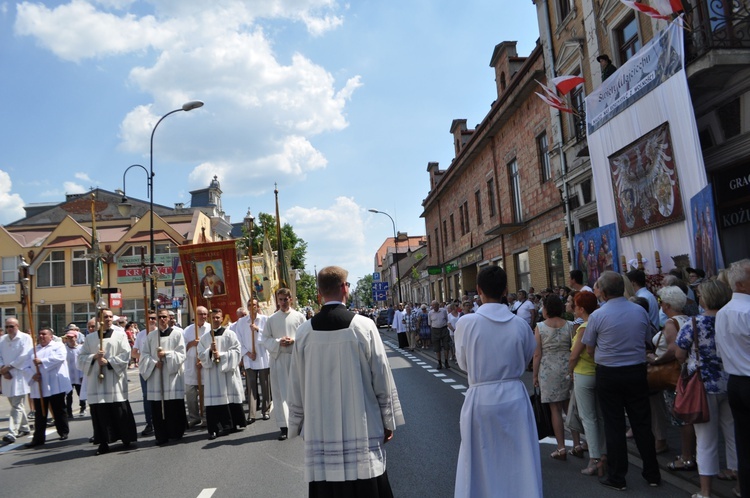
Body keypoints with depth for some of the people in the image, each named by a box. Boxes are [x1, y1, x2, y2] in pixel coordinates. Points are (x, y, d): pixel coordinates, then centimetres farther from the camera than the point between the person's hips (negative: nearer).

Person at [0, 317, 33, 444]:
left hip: (20, 375, -6)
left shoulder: (25, 338, -6)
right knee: (15, 403, 15)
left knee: (17, 405, -8)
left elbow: (24, 356, -13)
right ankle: (25, 428, 29)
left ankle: (12, 433, -12)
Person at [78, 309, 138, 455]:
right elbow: (81, 357, 9)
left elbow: (125, 355, -2)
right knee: (100, 411, 0)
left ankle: (126, 439, 11)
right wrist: (94, 357, -9)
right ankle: (103, 442, 8)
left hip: (115, 380, -2)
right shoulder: (90, 338, 12)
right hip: (96, 381, 2)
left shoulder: (120, 335, 6)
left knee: (120, 411, -1)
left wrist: (108, 362, -12)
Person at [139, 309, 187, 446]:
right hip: (155, 376, 2)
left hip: (172, 375, -2)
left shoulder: (177, 333, 4)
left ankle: (176, 433, 12)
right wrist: (154, 362, -10)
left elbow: (181, 354, -2)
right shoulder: (151, 336, 11)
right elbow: (144, 354, 7)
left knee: (174, 406, -2)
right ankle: (161, 436, 8)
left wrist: (166, 354, -15)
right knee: (157, 407, 0)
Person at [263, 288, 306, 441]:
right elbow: (265, 339, 5)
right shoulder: (272, 319, 7)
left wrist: (294, 341, -14)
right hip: (278, 358, 1)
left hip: (296, 357, -1)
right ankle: (284, 426, 2)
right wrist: (278, 342, -11)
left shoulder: (299, 317, 3)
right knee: (280, 391, 0)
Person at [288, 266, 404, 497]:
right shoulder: (364, 326, -9)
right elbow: (382, 378, -5)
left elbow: (296, 385, 3)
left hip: (320, 431, 2)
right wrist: (388, 421, 6)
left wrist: (298, 423, 16)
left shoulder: (304, 332, -4)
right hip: (361, 428, -2)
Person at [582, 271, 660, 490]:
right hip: (637, 371, 3)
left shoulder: (597, 316, -13)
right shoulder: (640, 311, -2)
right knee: (642, 423, 13)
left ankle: (617, 477, 15)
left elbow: (590, 349, -5)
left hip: (608, 374, -3)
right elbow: (647, 341, 10)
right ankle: (652, 474, 23)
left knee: (614, 425, 7)